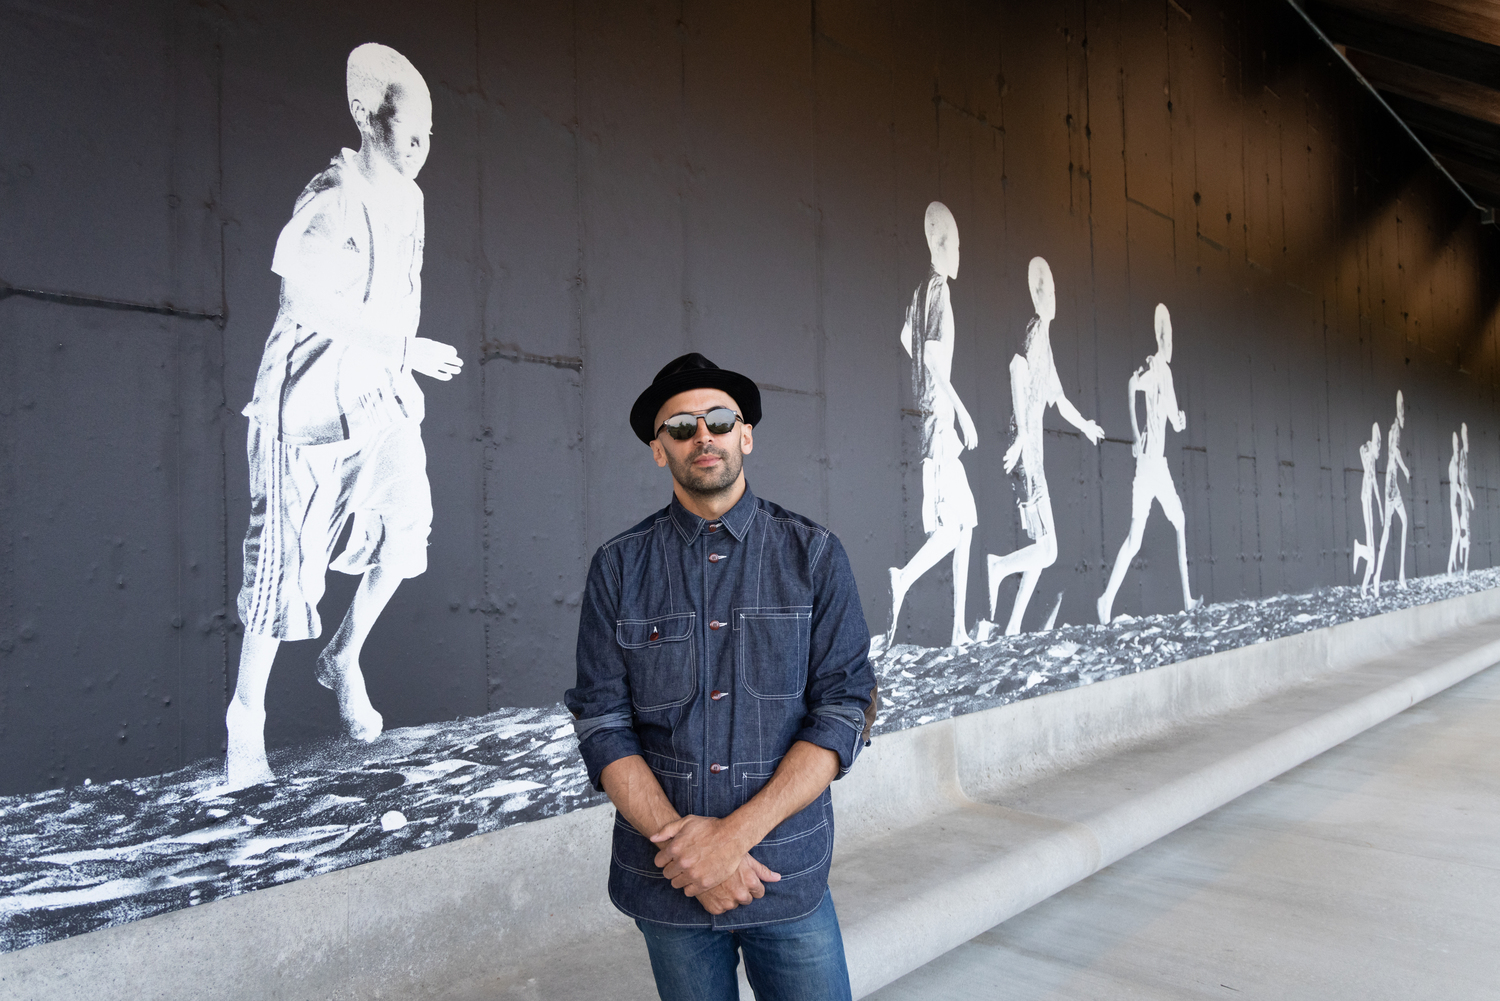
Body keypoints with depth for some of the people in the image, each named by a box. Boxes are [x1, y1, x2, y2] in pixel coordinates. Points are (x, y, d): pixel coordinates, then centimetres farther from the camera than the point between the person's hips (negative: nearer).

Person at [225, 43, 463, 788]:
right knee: (286, 558, -4)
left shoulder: (407, 198, 10)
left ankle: (344, 660, 12)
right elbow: (303, 296, -25)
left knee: (405, 523, -11)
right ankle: (246, 721, 10)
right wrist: (404, 346, -24)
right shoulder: (334, 199, -14)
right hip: (312, 393, -6)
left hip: (381, 394, 7)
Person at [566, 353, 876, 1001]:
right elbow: (602, 723, -3)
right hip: (665, 882, 1)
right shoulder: (619, 567, -1)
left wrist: (737, 832, -16)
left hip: (790, 876, 0)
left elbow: (845, 710, -8)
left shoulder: (814, 556, -3)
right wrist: (681, 840, -15)